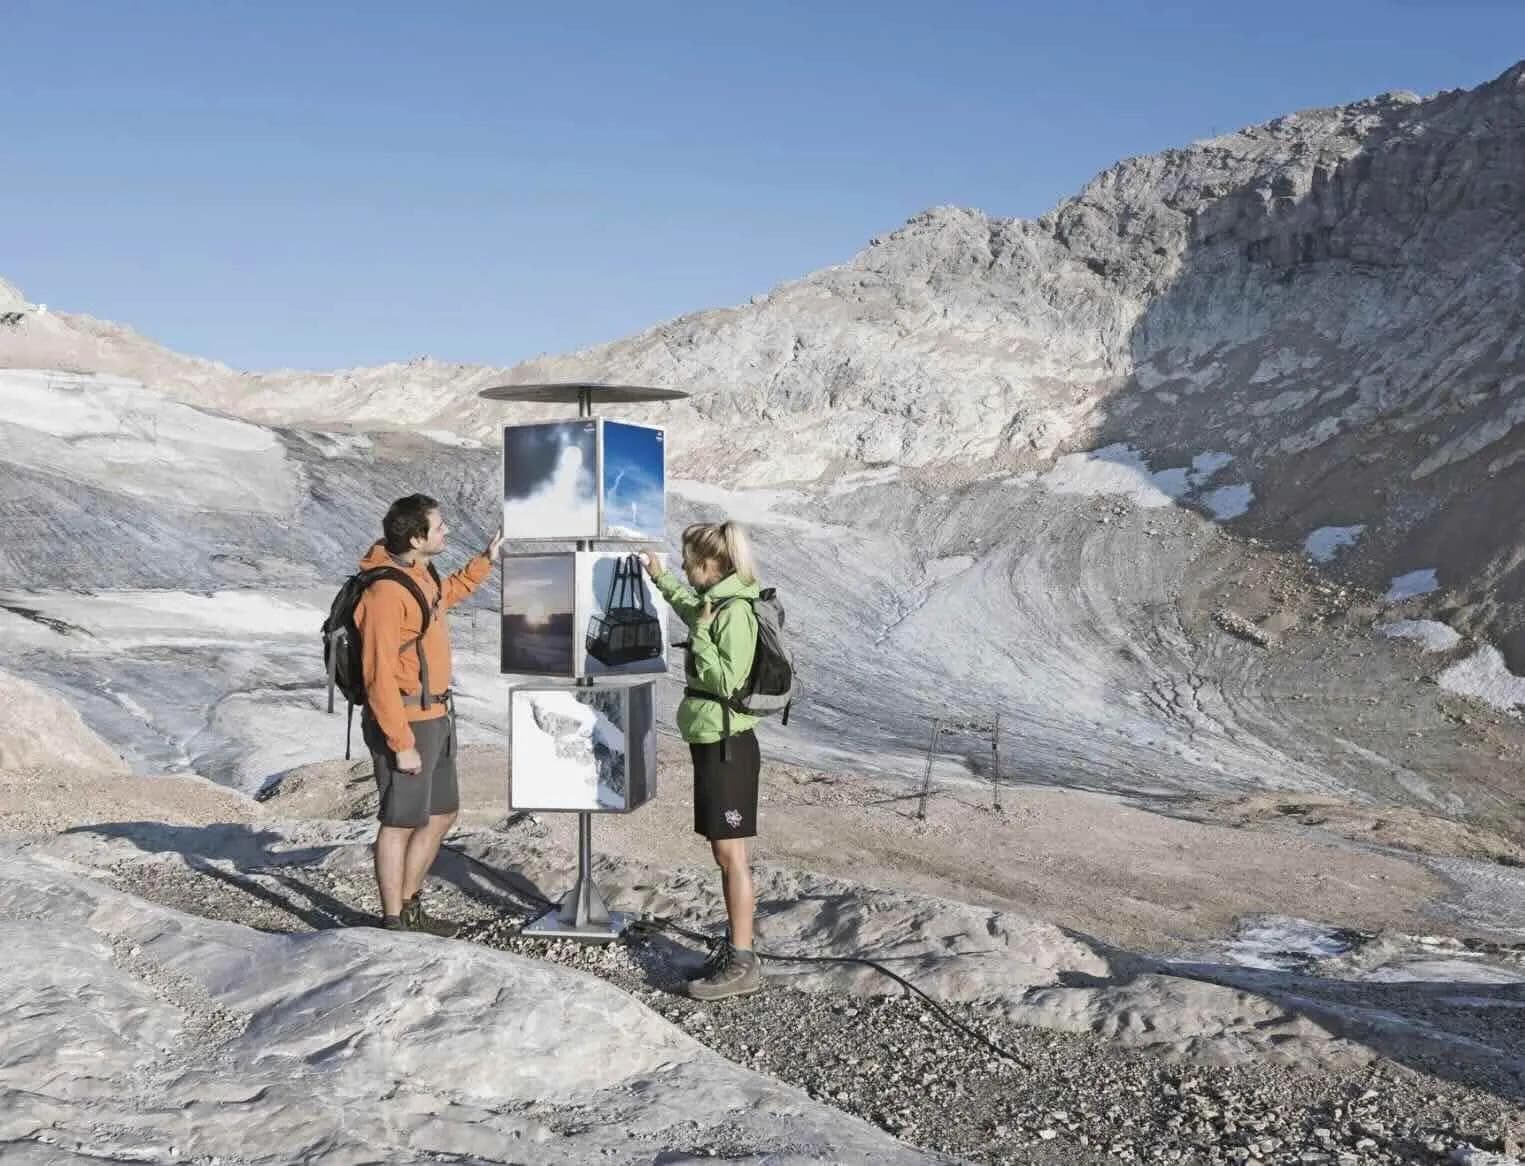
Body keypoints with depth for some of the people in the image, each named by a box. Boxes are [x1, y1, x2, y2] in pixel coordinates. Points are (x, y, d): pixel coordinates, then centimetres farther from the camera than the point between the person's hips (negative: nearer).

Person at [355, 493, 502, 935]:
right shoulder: (386, 592, -23)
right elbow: (380, 676, -23)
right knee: (401, 823, 3)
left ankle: (409, 907, 30)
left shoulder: (419, 573, 6)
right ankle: (394, 921, 16)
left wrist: (486, 560, 25)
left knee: (442, 815, 17)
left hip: (435, 717, 10)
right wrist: (402, 745, -21)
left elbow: (446, 595, 33)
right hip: (405, 722, -10)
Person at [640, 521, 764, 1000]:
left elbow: (727, 682, -22)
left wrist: (701, 633, -19)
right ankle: (734, 944, 25)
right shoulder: (717, 603, 10)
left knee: (731, 855, -4)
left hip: (727, 746, -9)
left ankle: (742, 963, 2)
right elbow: (691, 609, 35)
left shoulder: (735, 612, -19)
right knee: (724, 853, 15)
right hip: (712, 743, 10)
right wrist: (661, 578, 35)